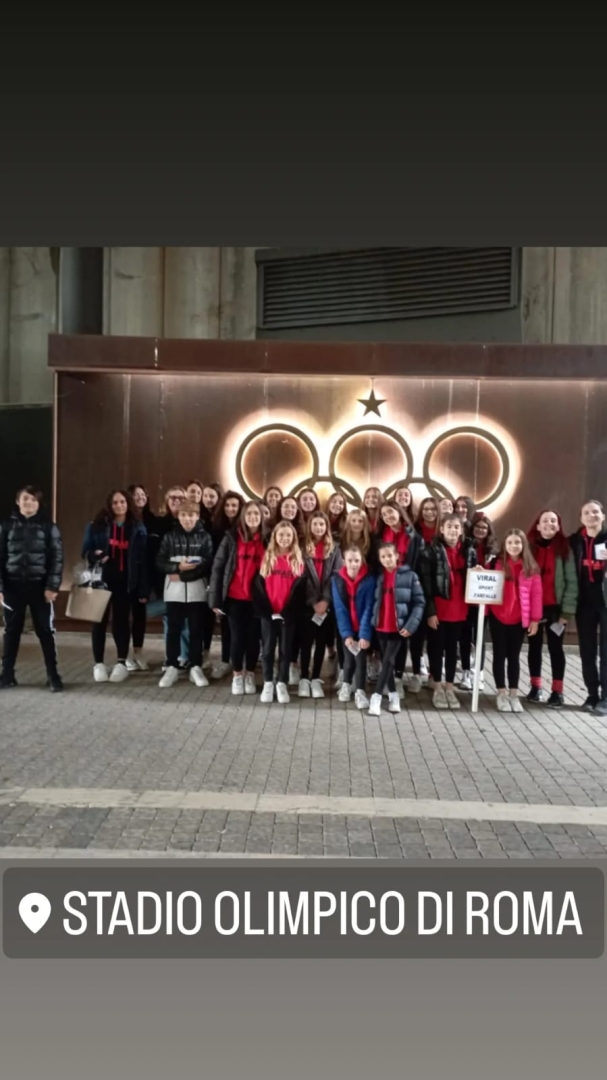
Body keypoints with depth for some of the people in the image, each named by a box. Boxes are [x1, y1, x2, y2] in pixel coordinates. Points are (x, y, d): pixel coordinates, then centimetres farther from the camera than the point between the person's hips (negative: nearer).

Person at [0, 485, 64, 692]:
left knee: (45, 630, 3)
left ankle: (53, 675, 11)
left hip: (40, 586, -2)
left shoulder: (48, 527, 0)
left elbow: (57, 558, -3)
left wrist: (52, 586, -11)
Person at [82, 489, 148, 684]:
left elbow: (142, 560, -1)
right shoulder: (96, 526, 2)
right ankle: (98, 663, 15)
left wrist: (143, 589, -5)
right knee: (100, 621, 5)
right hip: (102, 580, 1)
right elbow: (86, 551, 6)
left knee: (121, 621, 6)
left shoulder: (137, 529, 2)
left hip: (125, 582, 0)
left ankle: (121, 662, 17)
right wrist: (95, 556, -19)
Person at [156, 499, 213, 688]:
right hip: (174, 591, 1)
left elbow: (209, 564, -7)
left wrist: (182, 575, -12)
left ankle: (196, 668, 15)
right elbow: (160, 562, 1)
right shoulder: (170, 536, 4)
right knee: (173, 630, 5)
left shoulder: (204, 537, 1)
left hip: (197, 591, -1)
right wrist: (178, 567, -16)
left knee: (196, 630, 5)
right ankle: (172, 667, 14)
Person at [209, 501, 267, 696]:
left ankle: (250, 675, 23)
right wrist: (215, 598, -6)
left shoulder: (266, 540, 1)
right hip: (235, 597, -1)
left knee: (253, 637, 8)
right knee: (237, 637, 6)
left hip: (257, 598, 1)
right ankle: (237, 675, 20)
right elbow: (218, 567, -2)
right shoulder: (231, 537, -2)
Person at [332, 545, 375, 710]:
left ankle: (359, 691, 11)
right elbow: (339, 609, -10)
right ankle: (346, 685, 36)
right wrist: (346, 634, -15)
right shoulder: (337, 579, -10)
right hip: (347, 629, 2)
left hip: (362, 628, -2)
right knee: (349, 658, 13)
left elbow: (369, 608, -15)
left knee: (361, 659, -2)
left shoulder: (369, 580, -14)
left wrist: (365, 634, -20)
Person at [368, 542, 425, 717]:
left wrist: (411, 625, -15)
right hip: (380, 627, 4)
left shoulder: (409, 576, -7)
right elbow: (374, 602, 8)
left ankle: (376, 696, -2)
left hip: (398, 628, -4)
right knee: (386, 662, 10)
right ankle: (393, 695, 22)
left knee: (388, 661, -5)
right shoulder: (378, 577, 5)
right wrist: (371, 622, -3)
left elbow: (419, 602, -7)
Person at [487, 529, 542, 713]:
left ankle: (514, 694, 17)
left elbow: (536, 594, 0)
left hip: (520, 619, 1)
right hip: (498, 617, -1)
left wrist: (535, 619, -3)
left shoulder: (531, 567, 1)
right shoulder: (497, 563, -2)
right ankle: (502, 694, 15)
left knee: (514, 656, 10)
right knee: (500, 655, 6)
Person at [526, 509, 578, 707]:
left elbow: (572, 581, -5)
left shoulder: (564, 549, -2)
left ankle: (557, 691, 10)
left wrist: (567, 610, -10)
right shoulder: (530, 547, 3)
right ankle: (535, 687, 23)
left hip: (555, 607, -2)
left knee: (555, 648, 4)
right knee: (535, 646, 11)